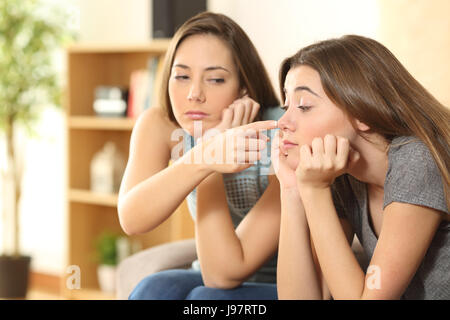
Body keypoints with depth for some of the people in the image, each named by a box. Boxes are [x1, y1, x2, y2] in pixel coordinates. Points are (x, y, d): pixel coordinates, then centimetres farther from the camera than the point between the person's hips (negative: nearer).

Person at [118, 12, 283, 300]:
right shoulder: (160, 126, -12)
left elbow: (224, 274, -27)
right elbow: (131, 220, -32)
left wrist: (212, 164, -33)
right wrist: (203, 157, -48)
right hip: (214, 283, 4)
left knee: (208, 298, -31)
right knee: (155, 290, -26)